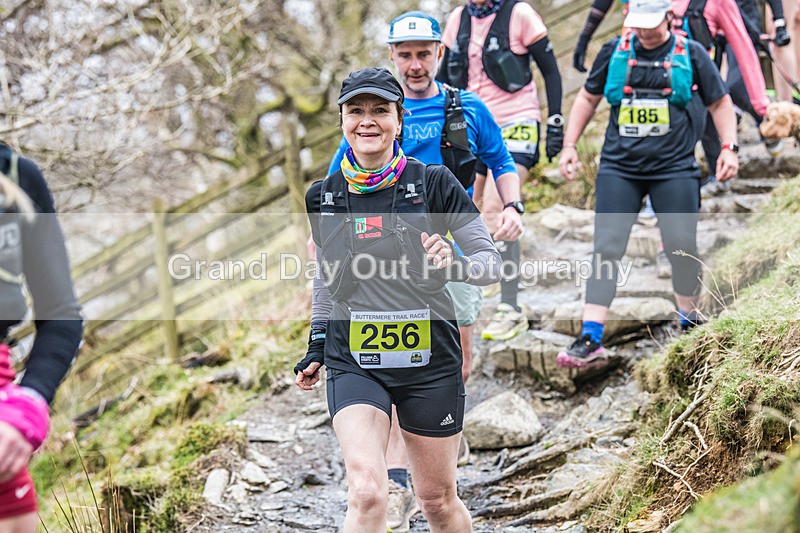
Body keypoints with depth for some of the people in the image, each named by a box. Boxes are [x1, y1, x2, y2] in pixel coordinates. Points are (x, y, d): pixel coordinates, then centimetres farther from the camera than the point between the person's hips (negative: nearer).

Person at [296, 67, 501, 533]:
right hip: (353, 362, 1)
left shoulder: (435, 184, -5)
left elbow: (492, 263, -2)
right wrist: (317, 345, 15)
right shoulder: (321, 198, 4)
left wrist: (454, 264, -23)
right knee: (367, 492, -20)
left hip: (430, 359, -1)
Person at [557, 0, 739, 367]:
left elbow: (720, 103, 11)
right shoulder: (614, 51, 7)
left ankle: (690, 323, 22)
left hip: (674, 168, -1)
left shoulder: (691, 54, 4)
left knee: (681, 247, -4)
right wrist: (569, 146, 9)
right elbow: (588, 98, 17)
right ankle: (591, 339, -9)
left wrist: (729, 148, -1)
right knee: (606, 247, -8)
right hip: (619, 167, 1)